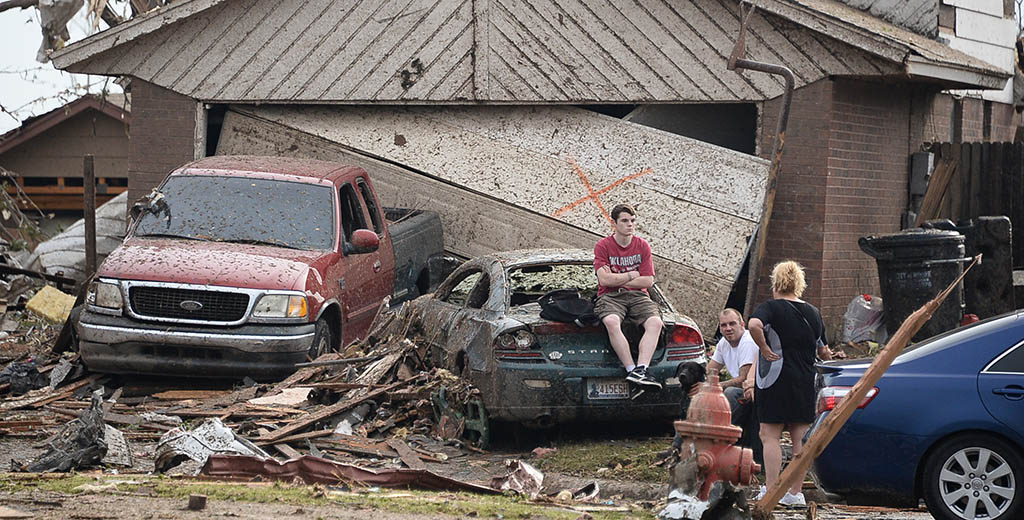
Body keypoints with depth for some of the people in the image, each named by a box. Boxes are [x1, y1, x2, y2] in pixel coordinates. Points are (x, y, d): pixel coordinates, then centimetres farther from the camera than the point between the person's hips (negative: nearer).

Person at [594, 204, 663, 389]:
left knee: (655, 322, -29)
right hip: (610, 296, -3)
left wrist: (617, 279, -3)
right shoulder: (603, 246, 1)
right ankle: (631, 370, -41)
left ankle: (640, 370, -43)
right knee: (611, 322, -37)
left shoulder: (642, 246, 10)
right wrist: (632, 275, -2)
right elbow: (604, 279, -10)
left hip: (637, 295, 3)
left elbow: (648, 281, 2)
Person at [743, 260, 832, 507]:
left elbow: (755, 325, -29)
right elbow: (823, 351, 20)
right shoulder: (813, 313, 12)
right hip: (806, 383, 5)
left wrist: (764, 350, -17)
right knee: (800, 438, 7)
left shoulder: (771, 307, -6)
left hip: (777, 381, -5)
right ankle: (796, 492, 9)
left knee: (770, 435, -1)